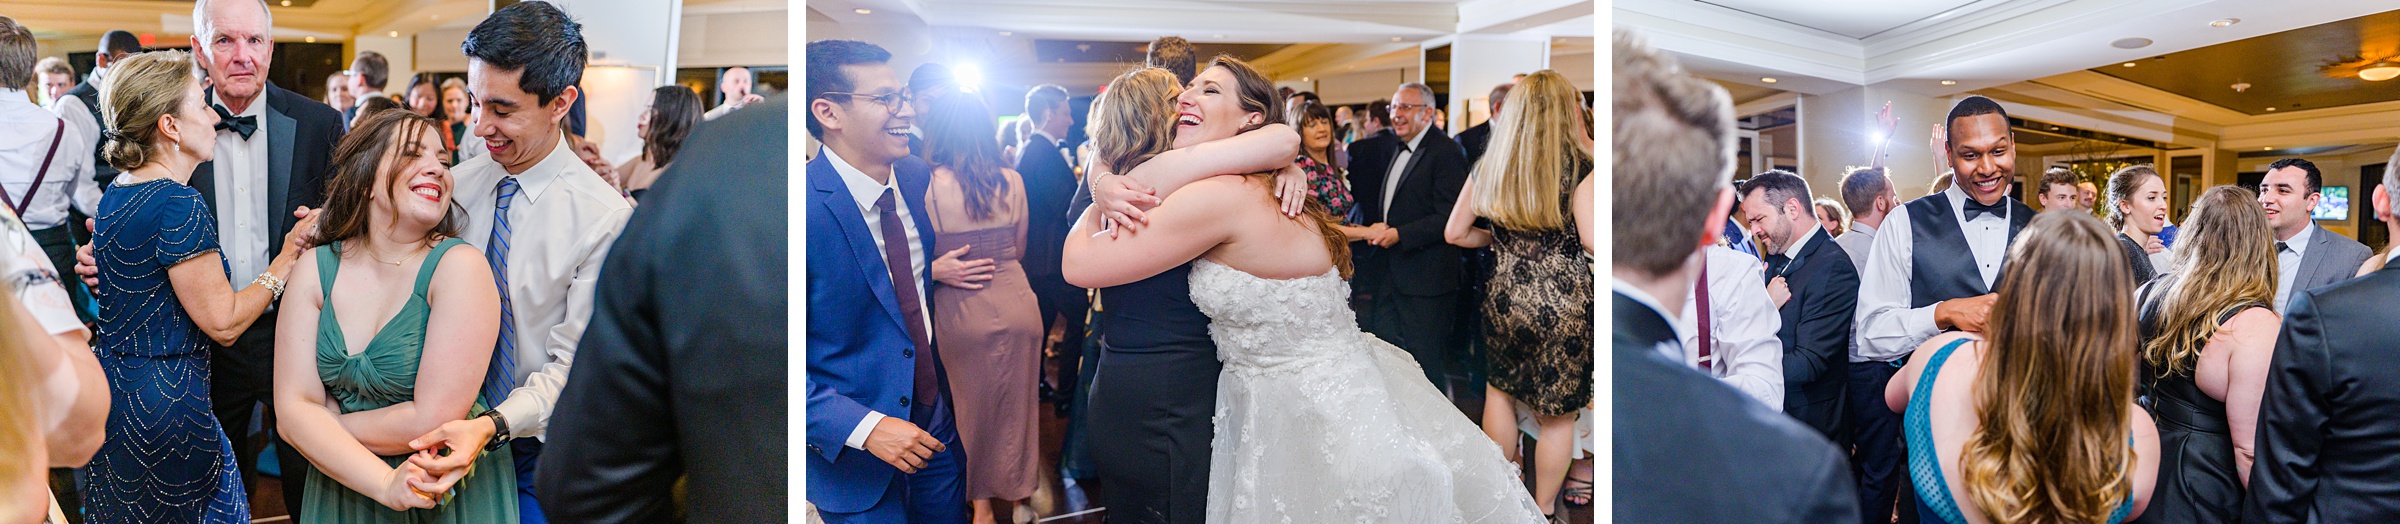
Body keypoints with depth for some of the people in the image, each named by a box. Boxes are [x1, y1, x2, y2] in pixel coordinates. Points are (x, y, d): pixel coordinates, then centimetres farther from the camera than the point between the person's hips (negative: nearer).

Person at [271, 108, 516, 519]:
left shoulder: (459, 266, -18)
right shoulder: (317, 268, -6)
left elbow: (433, 420, -22)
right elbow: (292, 410, -11)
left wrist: (329, 424, -9)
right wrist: (386, 485, -23)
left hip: (452, 499, -3)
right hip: (342, 493, 3)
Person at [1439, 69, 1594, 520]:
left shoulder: (1491, 166, 2)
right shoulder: (1578, 166, -11)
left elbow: (1454, 233, 8)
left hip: (1503, 295, 4)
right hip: (1562, 302, -4)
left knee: (1500, 391, 22)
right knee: (1557, 413, 11)